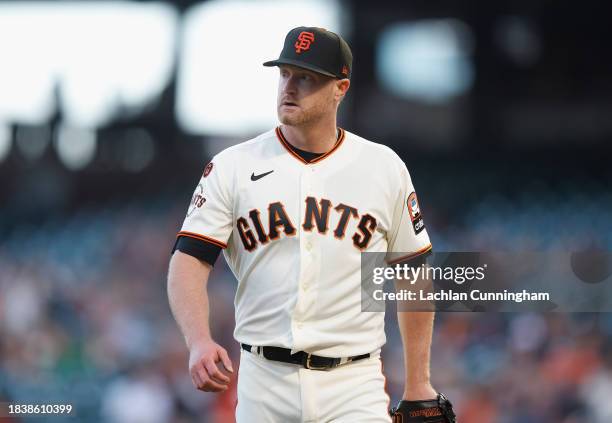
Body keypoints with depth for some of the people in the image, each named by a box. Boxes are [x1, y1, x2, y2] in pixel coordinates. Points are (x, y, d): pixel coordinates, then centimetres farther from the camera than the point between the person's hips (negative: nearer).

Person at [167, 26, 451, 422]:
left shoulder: (384, 168, 5)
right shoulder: (233, 167, 3)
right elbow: (189, 261, -5)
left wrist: (418, 384, 9)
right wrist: (200, 342, -24)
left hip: (354, 387, -1)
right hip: (264, 385, 1)